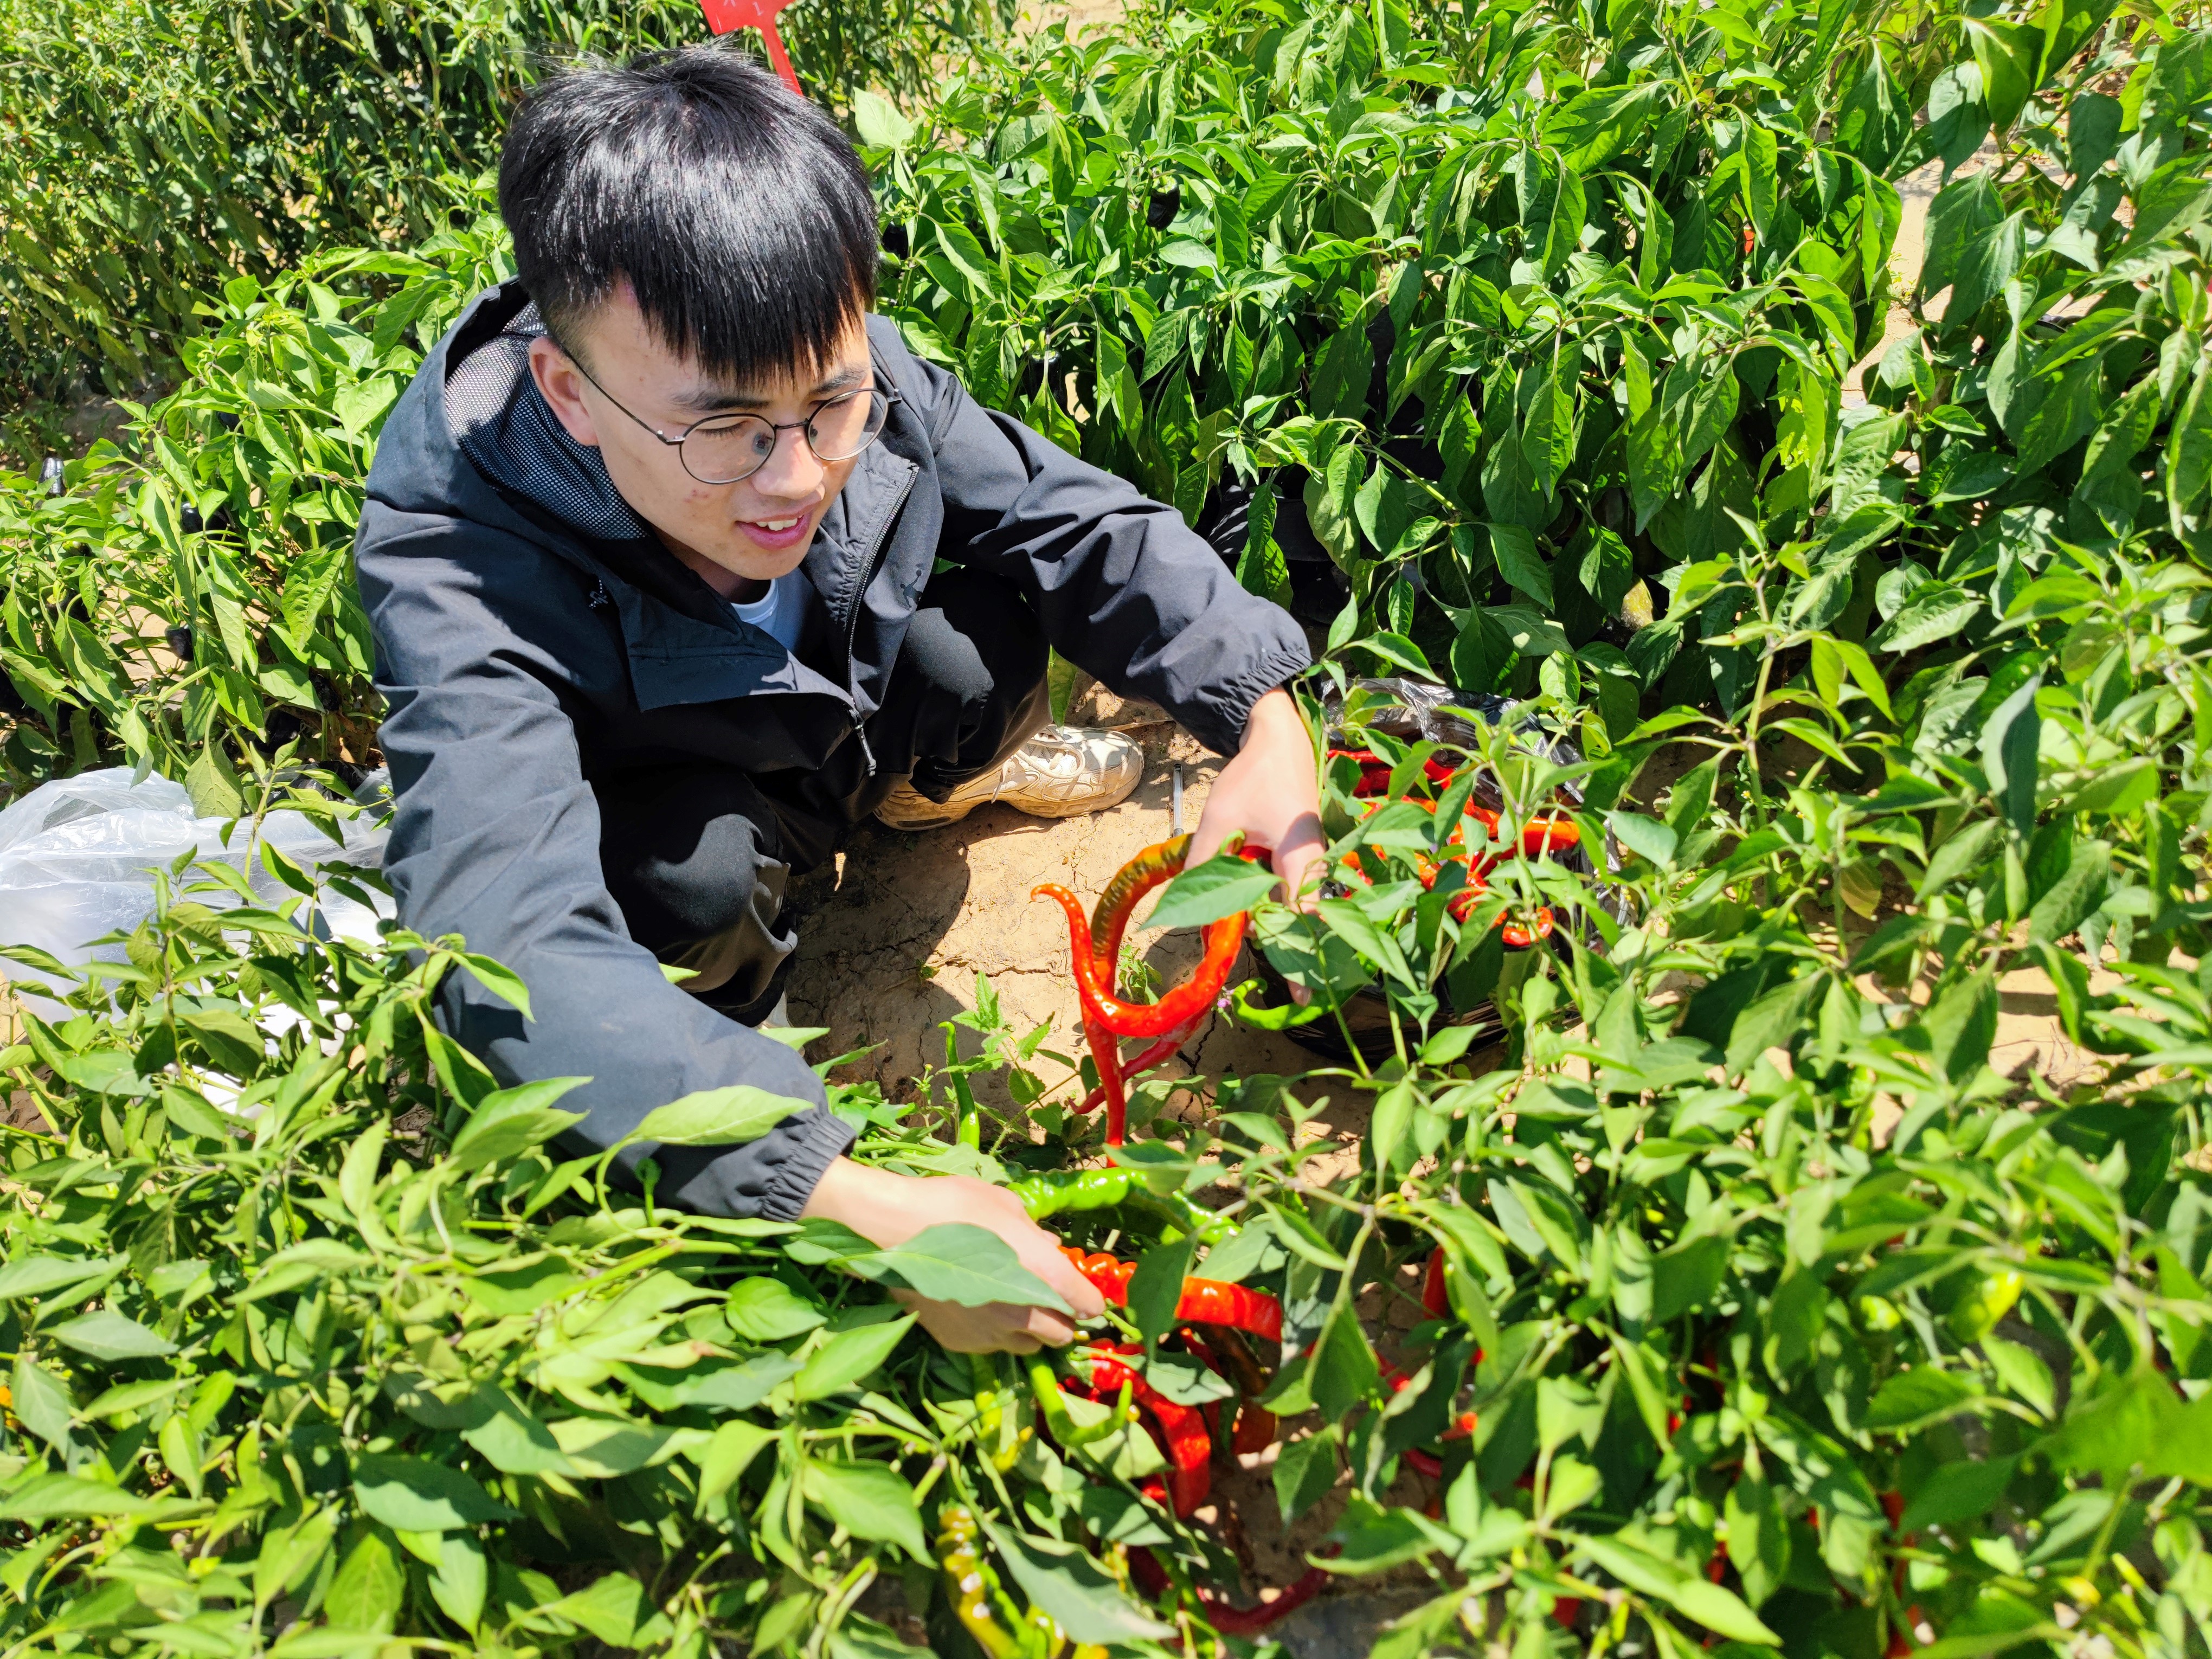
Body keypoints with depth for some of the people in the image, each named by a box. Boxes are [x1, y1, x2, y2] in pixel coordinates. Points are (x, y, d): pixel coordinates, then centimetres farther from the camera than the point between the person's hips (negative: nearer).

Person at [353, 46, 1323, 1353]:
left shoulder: (848, 378, -28)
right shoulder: (465, 572, -41)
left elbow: (1083, 523, -16)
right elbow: (515, 953, -51)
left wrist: (1266, 717, -32)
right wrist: (868, 1206, -60)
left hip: (842, 714, 4)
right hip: (649, 812, -4)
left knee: (977, 648, -22)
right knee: (699, 865, -35)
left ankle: (939, 789, 16)